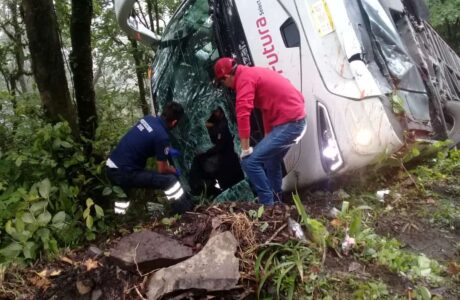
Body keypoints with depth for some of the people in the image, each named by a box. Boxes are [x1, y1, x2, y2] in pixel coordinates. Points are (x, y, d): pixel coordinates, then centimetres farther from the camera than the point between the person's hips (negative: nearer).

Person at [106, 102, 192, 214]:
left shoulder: (148, 118, 6)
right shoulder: (162, 136, -17)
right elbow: (162, 169, -5)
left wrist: (167, 150, 35)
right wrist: (175, 170, 16)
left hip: (110, 168, 8)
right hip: (123, 174, -8)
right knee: (170, 180, -6)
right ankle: (187, 213, 8)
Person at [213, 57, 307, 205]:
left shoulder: (244, 78, -12)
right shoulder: (253, 73, 19)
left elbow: (243, 114, -23)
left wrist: (245, 149, -17)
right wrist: (267, 139, 20)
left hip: (287, 123, -10)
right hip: (295, 120, 10)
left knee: (250, 162, -10)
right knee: (272, 161, 26)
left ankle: (268, 205, -3)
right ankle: (276, 202, 35)